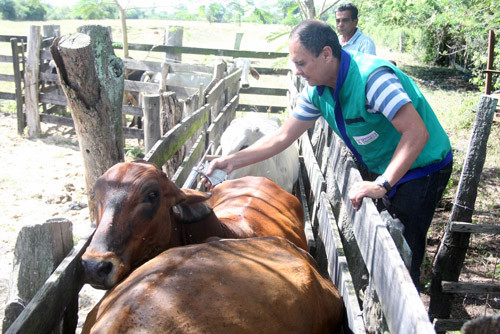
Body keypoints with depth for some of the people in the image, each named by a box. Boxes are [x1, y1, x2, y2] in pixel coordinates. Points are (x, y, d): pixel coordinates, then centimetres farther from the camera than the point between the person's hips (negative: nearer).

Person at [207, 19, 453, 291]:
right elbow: (283, 137, 0)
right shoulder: (317, 90, -5)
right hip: (384, 170, 8)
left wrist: (382, 185, -42)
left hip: (423, 168, -7)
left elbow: (417, 133, -36)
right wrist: (232, 161, -6)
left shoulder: (371, 77, -31)